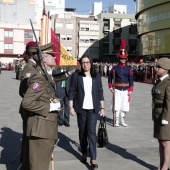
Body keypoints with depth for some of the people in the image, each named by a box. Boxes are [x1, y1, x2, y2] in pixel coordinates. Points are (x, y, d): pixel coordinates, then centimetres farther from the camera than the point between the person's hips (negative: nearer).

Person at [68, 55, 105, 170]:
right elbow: (71, 92, 0)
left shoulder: (97, 76, 6)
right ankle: (84, 154, 28)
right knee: (82, 131, 10)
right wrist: (71, 106, -6)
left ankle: (93, 159, -7)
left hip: (93, 108, 0)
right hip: (81, 108, 0)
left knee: (91, 131, -8)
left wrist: (102, 107, 6)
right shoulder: (76, 75, 2)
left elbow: (100, 93, 9)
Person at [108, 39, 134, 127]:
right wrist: (111, 87, -3)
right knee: (117, 106, -4)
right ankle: (116, 121, 6)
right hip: (117, 90, -2)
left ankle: (122, 121, 21)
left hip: (126, 90, 2)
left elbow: (131, 80, 4)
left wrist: (130, 90, -2)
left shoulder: (128, 69, 4)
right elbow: (110, 78, 6)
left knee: (124, 106, 7)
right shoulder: (115, 68, 0)